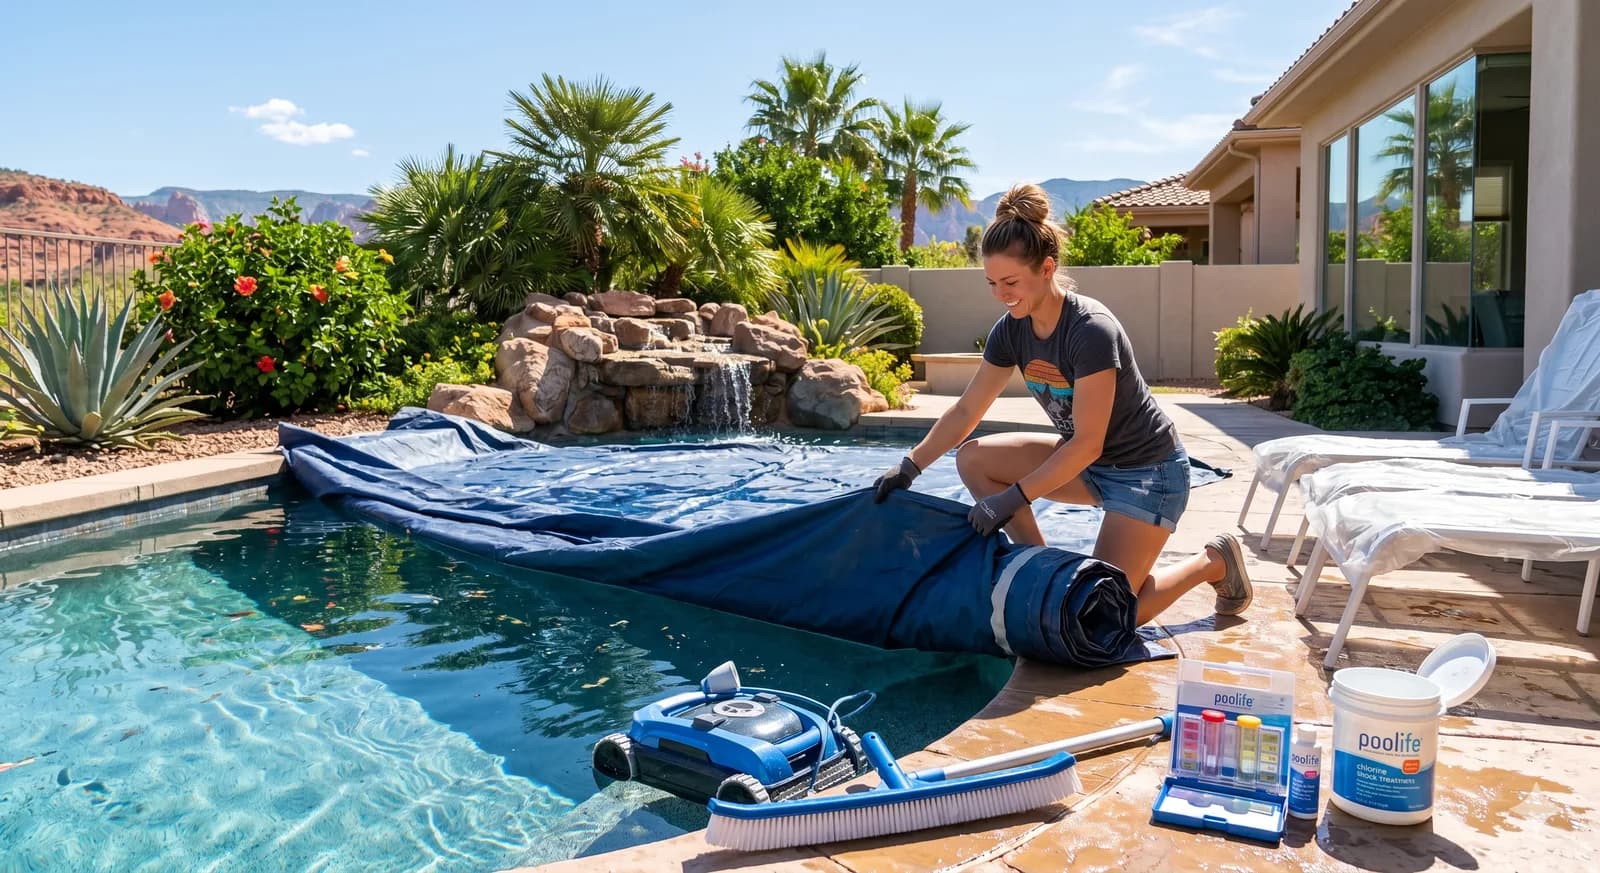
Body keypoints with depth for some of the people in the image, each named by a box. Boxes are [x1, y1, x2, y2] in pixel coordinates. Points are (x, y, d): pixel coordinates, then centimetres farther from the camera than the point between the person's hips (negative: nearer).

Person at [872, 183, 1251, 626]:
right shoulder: (1011, 329, -7)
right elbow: (965, 411, 0)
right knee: (974, 459, -9)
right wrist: (910, 466, -9)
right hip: (1087, 462, 7)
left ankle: (1214, 562, 13)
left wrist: (1014, 497, -27)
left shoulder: (1091, 331, -29)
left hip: (1147, 470, -7)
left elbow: (1087, 443, -27)